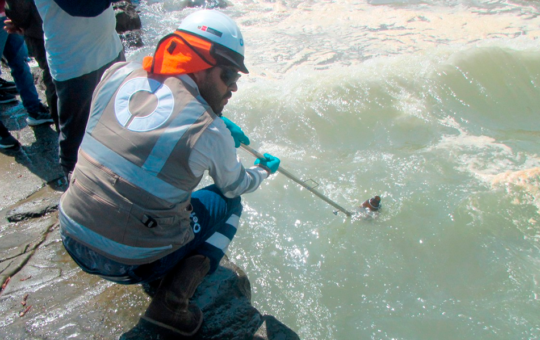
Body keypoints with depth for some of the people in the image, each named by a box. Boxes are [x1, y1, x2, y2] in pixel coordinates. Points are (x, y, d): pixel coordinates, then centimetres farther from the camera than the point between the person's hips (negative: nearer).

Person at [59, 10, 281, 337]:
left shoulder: (118, 74, -6)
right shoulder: (210, 132, -17)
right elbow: (236, 186, 3)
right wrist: (264, 170, 25)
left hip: (71, 238, 6)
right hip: (128, 263, -5)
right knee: (227, 203, 13)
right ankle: (171, 304, 2)